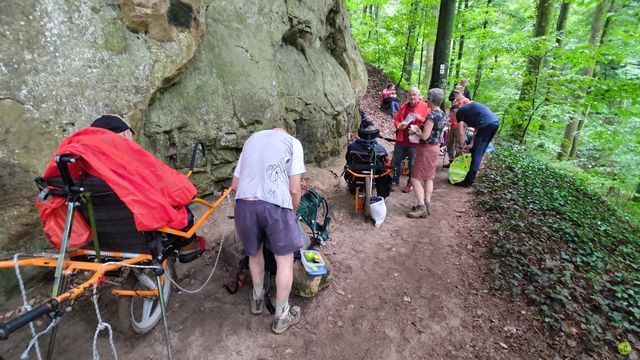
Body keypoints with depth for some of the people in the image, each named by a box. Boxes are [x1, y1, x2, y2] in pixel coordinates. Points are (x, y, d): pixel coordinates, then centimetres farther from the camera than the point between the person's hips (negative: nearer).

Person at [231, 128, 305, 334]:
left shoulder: (251, 139, 25)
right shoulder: (293, 142, 13)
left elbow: (235, 184, 21)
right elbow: (294, 189, 2)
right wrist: (293, 212, 19)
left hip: (244, 203, 4)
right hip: (275, 204, -4)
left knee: (254, 252, 27)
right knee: (284, 259, 14)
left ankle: (258, 298, 46)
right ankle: (281, 316, 27)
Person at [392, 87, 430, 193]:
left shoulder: (425, 107, -2)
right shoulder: (403, 106, 10)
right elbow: (396, 120, 11)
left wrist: (420, 118, -23)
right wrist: (399, 125, -11)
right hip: (401, 139, 4)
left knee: (413, 164, 4)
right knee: (395, 161, 9)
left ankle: (410, 184, 20)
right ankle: (395, 180, 26)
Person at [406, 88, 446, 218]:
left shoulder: (432, 115, -21)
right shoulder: (442, 114, 7)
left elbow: (425, 136, -23)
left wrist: (415, 131, -6)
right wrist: (419, 128, 8)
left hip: (427, 149, -10)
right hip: (435, 148, 10)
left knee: (416, 179, -3)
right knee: (428, 178, 14)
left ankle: (421, 208, 0)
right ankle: (426, 206, 21)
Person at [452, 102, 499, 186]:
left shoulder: (460, 112, 6)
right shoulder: (469, 108, 29)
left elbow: (461, 133, 0)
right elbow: (477, 129, 25)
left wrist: (461, 147, 14)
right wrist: (471, 144, 22)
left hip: (486, 124, -8)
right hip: (495, 122, 8)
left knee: (476, 154, -2)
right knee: (480, 152, 18)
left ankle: (469, 181, 2)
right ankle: (472, 176, 27)